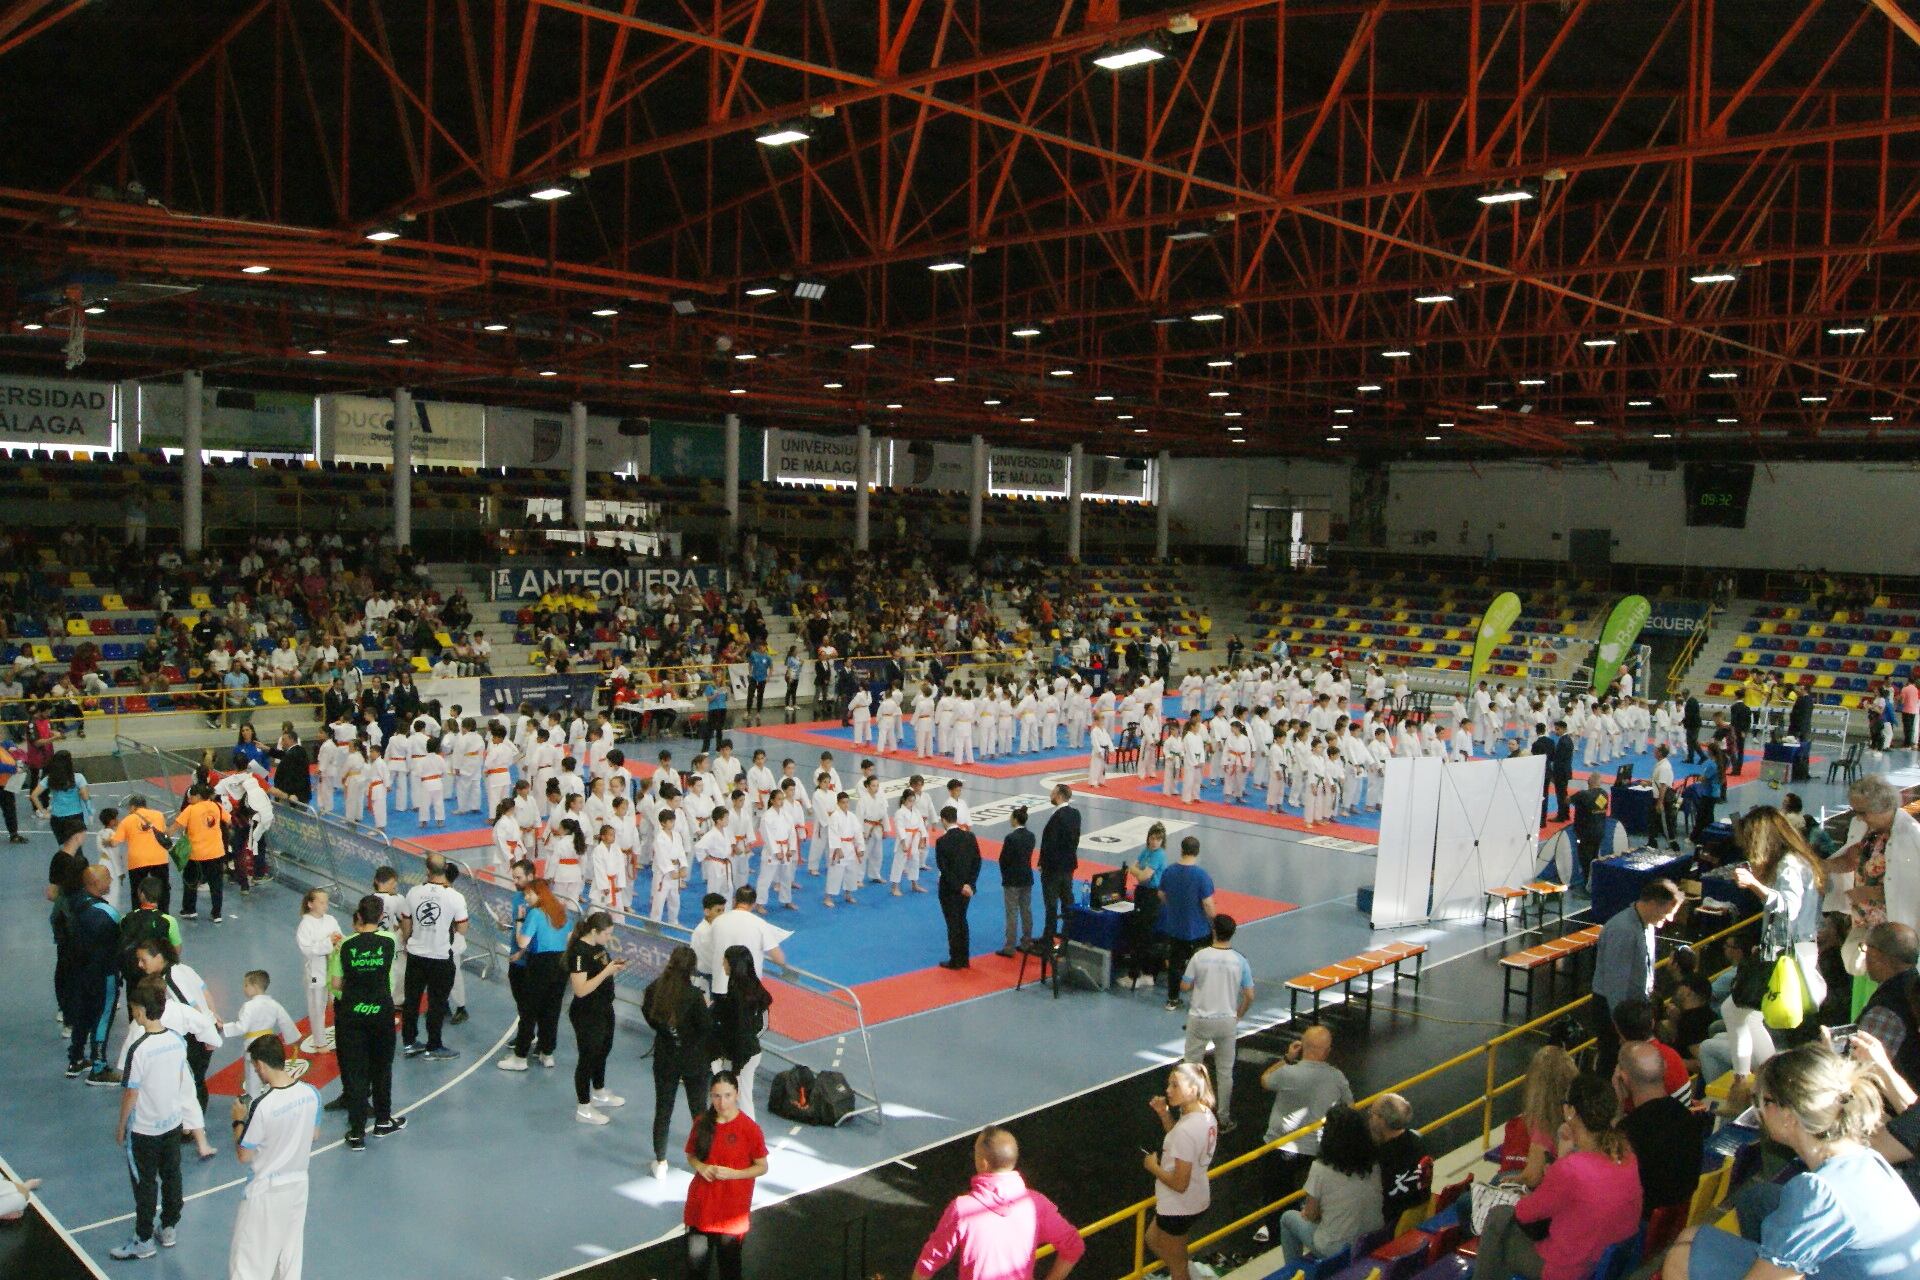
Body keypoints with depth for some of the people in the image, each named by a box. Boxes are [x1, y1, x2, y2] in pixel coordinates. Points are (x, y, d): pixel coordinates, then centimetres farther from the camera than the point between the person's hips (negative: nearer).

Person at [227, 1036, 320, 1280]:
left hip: (265, 1191, -6)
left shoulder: (262, 1106, -25)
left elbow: (243, 1155, -14)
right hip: (298, 1185, 6)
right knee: (290, 1257, 19)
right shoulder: (311, 1093, -7)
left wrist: (239, 1121, -1)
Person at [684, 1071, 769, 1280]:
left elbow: (762, 1167, -6)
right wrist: (700, 1166, -11)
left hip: (732, 1209, -3)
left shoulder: (750, 1129, -15)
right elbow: (691, 1155, 11)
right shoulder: (702, 1122, -3)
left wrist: (733, 1173, -20)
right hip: (701, 1205, 3)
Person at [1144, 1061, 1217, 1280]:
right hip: (1198, 1198, 8)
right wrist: (1164, 1114, 0)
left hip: (1178, 1208, -8)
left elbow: (1179, 1184, -29)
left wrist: (1153, 1167, -13)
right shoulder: (1205, 1114, -6)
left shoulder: (1186, 1129, -33)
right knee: (1153, 1239, 29)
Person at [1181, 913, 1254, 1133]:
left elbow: (1184, 987, -8)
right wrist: (1238, 1016, 11)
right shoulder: (1240, 961, -9)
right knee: (1225, 1071, 14)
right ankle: (1223, 1118, 21)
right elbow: (1249, 996, -5)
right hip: (1227, 1022, 1)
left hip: (1200, 1020, -1)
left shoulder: (1200, 956, -13)